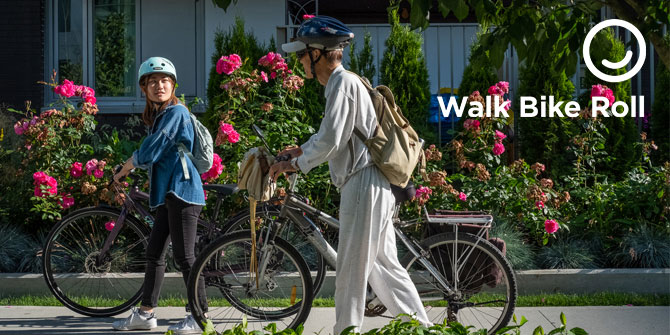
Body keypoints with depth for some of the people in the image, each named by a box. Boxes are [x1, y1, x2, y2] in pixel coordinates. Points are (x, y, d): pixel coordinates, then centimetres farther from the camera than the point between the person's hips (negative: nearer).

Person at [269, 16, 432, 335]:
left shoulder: (343, 83, -13)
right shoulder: (343, 82, 18)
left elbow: (329, 141, -19)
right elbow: (331, 135, 28)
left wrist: (293, 164, -7)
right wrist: (300, 150, 18)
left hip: (362, 185, -10)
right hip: (370, 185, 10)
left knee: (351, 270, -4)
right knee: (384, 265, 13)